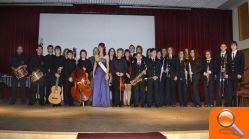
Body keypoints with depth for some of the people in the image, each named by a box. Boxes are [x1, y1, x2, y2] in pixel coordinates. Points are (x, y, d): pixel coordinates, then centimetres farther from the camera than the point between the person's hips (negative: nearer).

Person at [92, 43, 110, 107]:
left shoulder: (106, 56, 3)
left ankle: (104, 103, 5)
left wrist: (107, 74, -11)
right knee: (97, 88, 2)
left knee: (104, 87, -2)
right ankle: (97, 102, 8)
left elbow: (107, 66, -1)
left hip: (103, 72, -3)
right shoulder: (96, 56, 12)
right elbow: (95, 64, 13)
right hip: (97, 72, 3)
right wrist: (93, 73, 5)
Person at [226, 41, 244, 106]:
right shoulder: (229, 55, 16)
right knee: (229, 91, -5)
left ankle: (234, 104, 3)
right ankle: (228, 104, -8)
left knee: (236, 91, -1)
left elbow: (242, 64, -1)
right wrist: (227, 73, 3)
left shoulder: (240, 54, 6)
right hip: (230, 75, 2)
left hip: (237, 75, -2)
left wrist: (240, 74, -10)